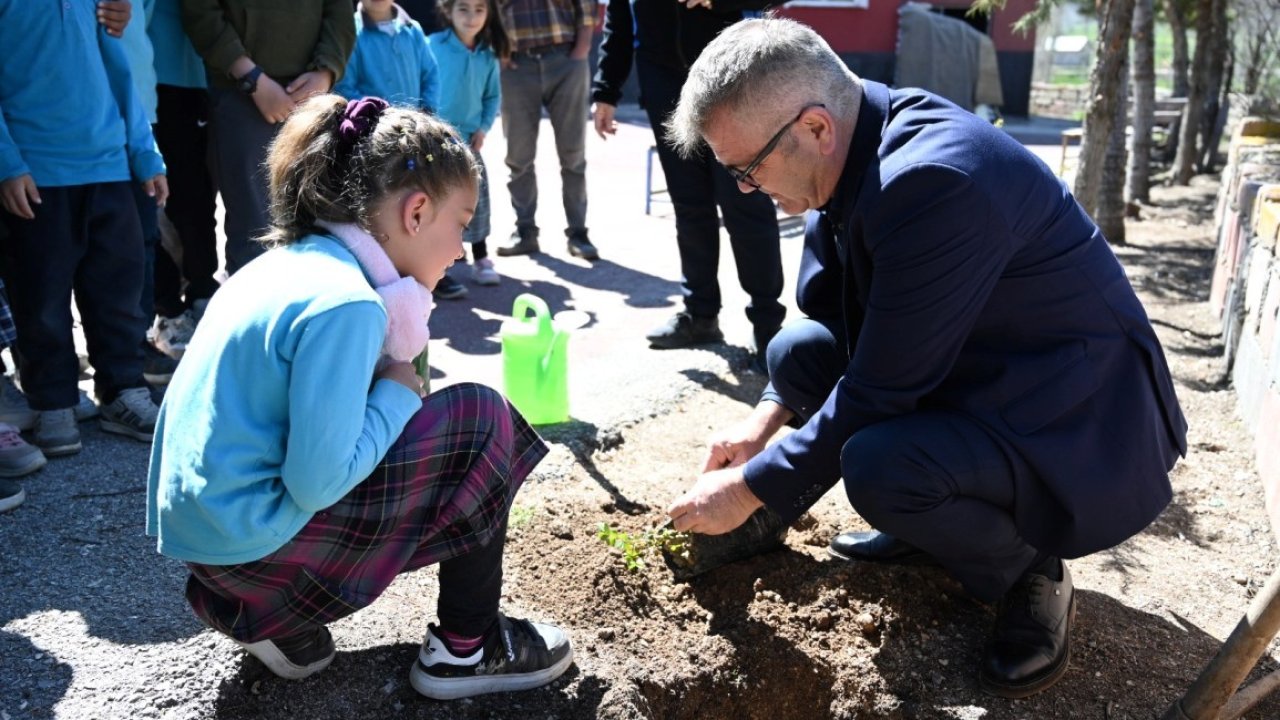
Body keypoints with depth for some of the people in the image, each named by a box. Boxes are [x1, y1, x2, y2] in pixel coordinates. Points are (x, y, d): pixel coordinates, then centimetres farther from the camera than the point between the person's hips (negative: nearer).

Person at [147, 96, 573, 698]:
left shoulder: (290, 261, 6)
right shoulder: (344, 304, -22)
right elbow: (318, 483, -24)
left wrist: (391, 382, 4)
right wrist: (396, 394, -10)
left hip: (195, 522, 9)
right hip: (250, 539, -9)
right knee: (480, 422, -5)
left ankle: (277, 622, 17)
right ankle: (466, 649, 8)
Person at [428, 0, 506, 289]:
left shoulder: (488, 55, 3)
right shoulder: (432, 46, -9)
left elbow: (493, 97, 10)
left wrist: (484, 128, 0)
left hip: (469, 139, 4)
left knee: (476, 199, 5)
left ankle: (481, 259, 16)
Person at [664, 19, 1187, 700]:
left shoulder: (934, 180, -31)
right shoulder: (857, 147, -4)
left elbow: (880, 388, -26)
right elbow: (823, 310, 11)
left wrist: (749, 487, -16)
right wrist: (768, 415, -1)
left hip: (1083, 426, -8)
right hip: (975, 372, 9)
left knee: (879, 469, -32)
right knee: (795, 353, -1)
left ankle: (1028, 574, 0)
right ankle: (924, 523, 14)